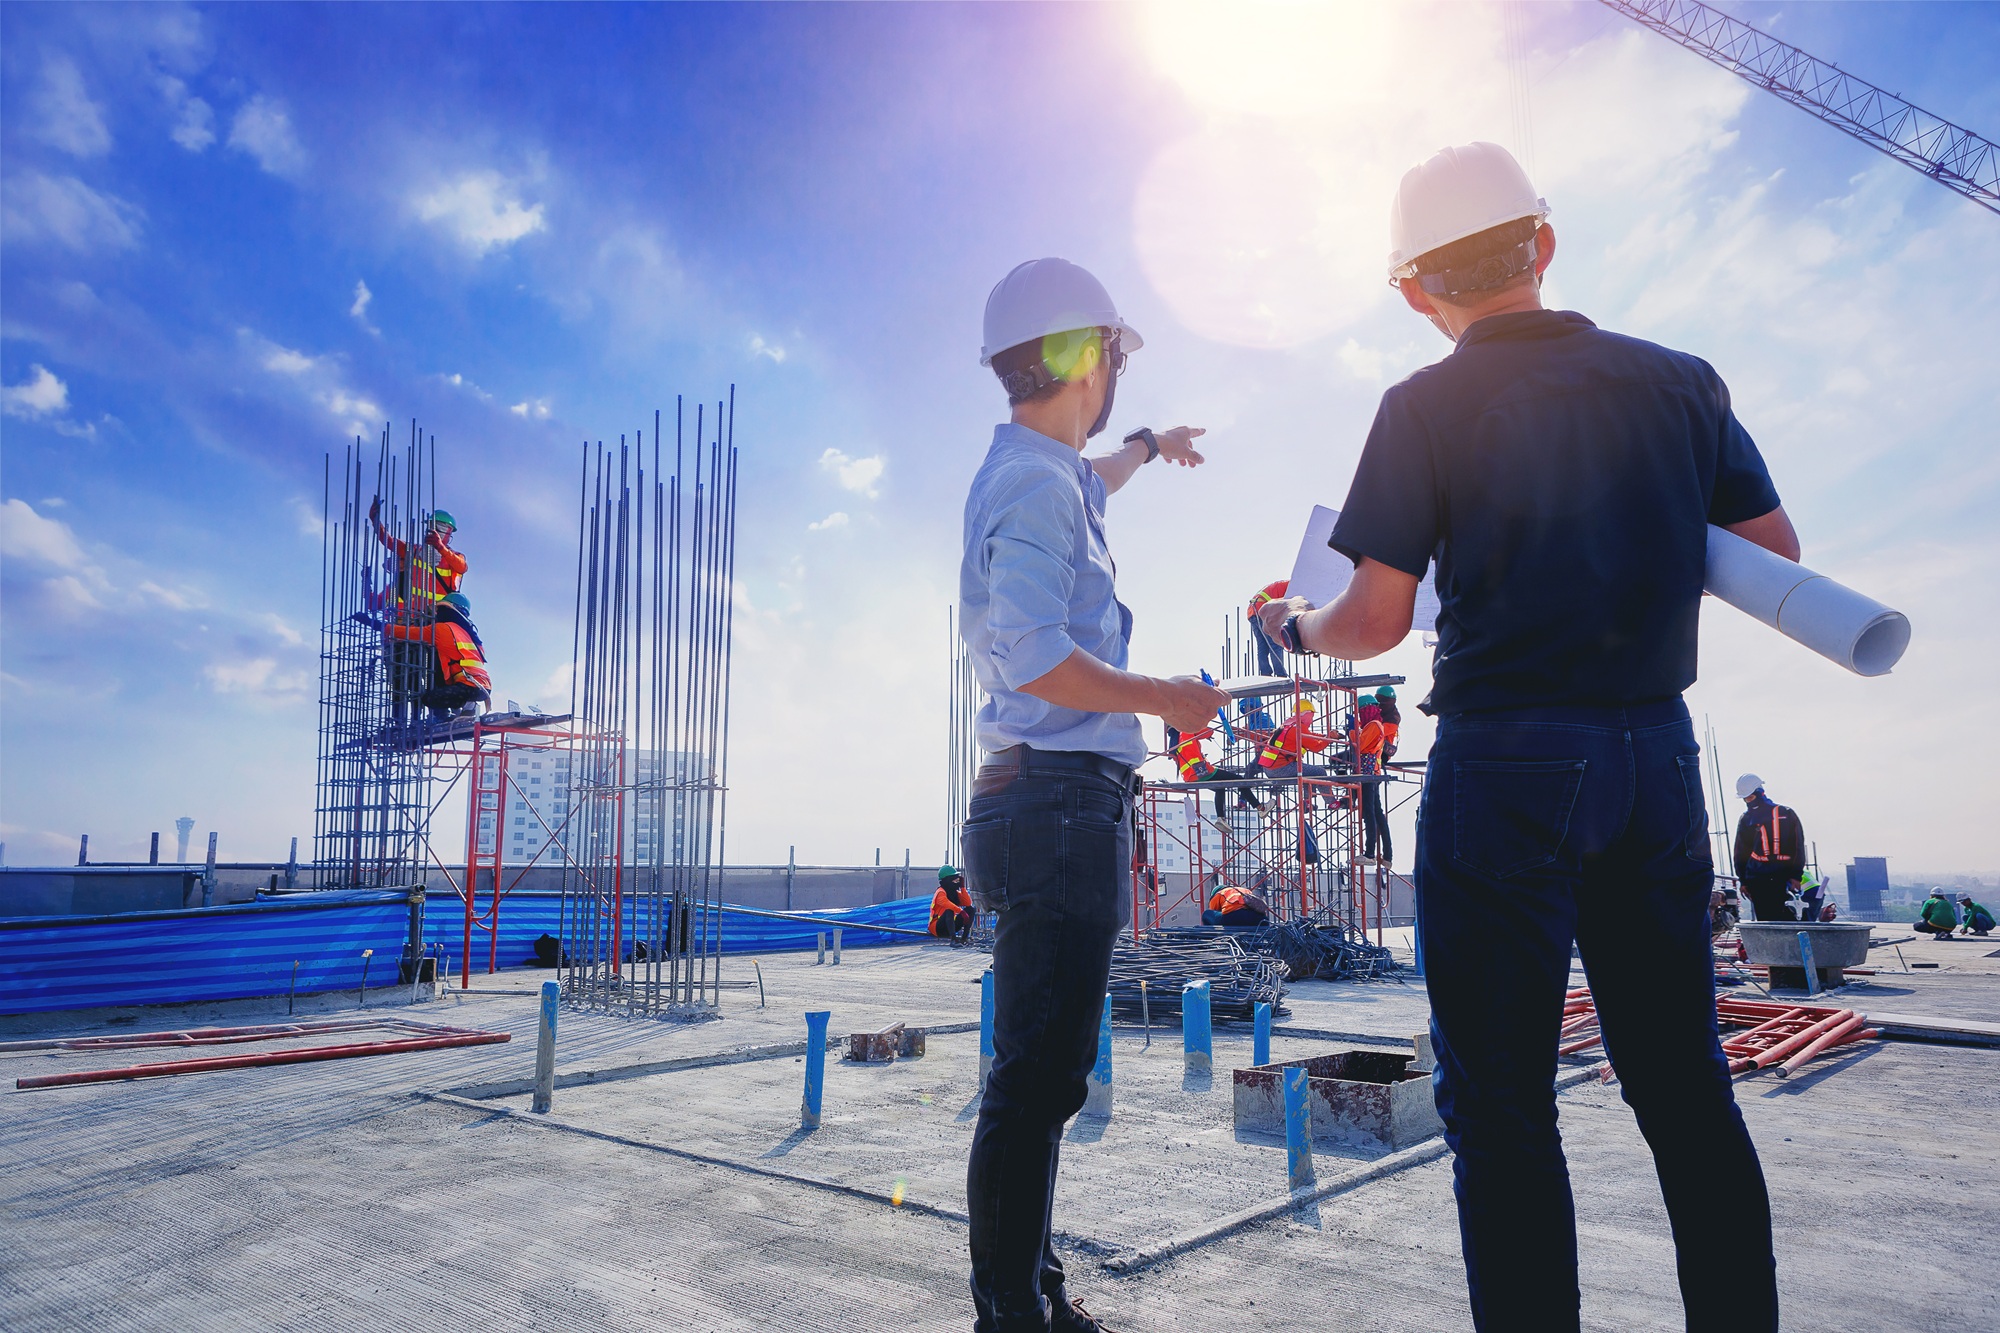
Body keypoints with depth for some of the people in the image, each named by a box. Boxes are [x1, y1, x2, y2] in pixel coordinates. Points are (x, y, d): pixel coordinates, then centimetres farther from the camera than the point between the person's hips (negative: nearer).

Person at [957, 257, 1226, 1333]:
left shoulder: (1029, 471, 20)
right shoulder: (1037, 482, -11)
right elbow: (1032, 655, -23)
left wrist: (1148, 447, 61)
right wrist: (1165, 699, -13)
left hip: (1044, 803, 11)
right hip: (1064, 796, -11)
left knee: (1039, 1069, 16)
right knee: (1038, 1074, -7)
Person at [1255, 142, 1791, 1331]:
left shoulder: (1428, 407, -7)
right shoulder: (1680, 381, 6)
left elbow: (1377, 621, -10)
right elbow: (1776, 553, 11)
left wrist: (1293, 624, 10)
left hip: (1504, 762, -4)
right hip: (1658, 753, 5)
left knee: (1501, 1096, 4)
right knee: (1684, 1081, 16)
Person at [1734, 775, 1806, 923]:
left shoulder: (1786, 814, 6)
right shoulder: (1746, 820, 13)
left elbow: (1798, 846, 5)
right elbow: (1740, 852, 16)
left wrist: (1796, 875, -1)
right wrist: (1743, 881, 10)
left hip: (1783, 877, -2)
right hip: (1757, 880, 2)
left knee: (1787, 920, -7)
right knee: (1765, 920, -1)